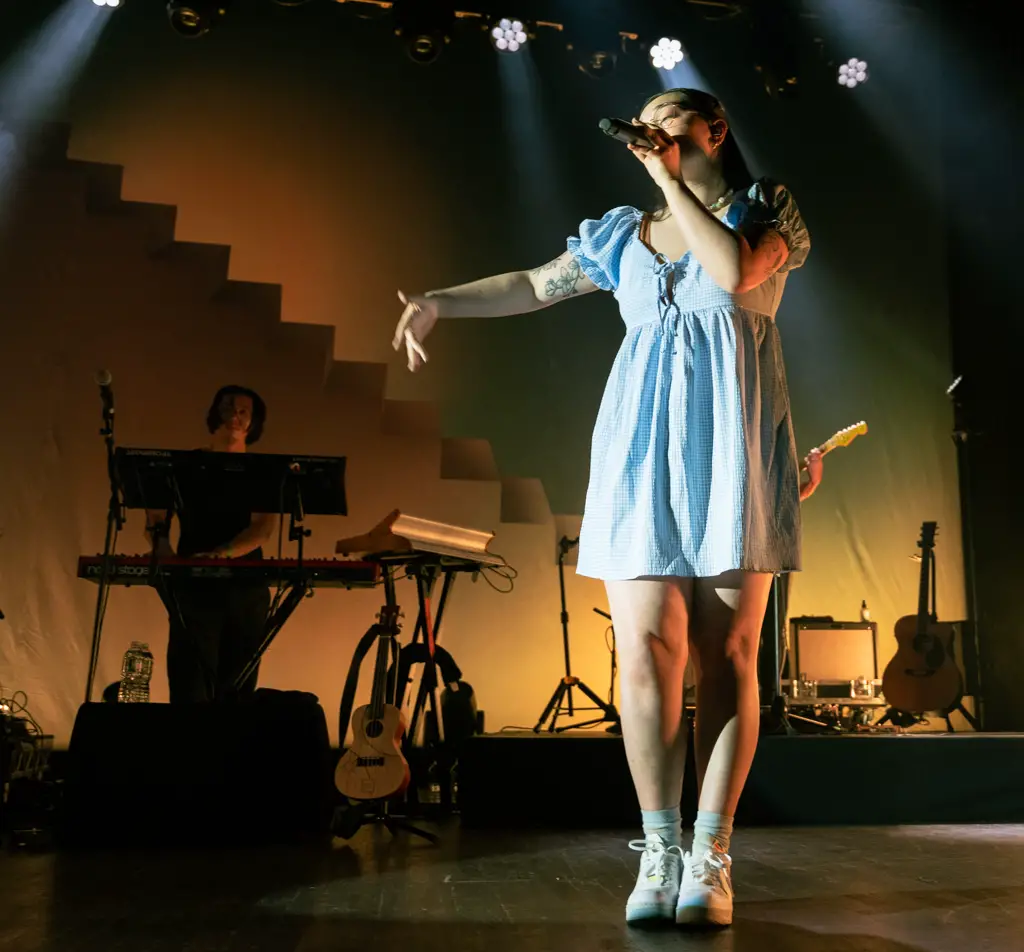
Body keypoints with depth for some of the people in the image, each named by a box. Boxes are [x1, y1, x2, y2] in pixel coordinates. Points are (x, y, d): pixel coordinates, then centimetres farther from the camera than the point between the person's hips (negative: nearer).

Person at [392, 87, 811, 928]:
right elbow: (533, 285, 20)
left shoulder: (767, 209, 12)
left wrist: (673, 182, -2)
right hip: (644, 448, 3)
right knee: (646, 648, -7)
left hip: (732, 448, -2)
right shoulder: (626, 234, 22)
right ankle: (659, 854, 3)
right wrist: (440, 302, 8)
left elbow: (737, 270, -10)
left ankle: (711, 859, 2)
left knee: (726, 652, -5)